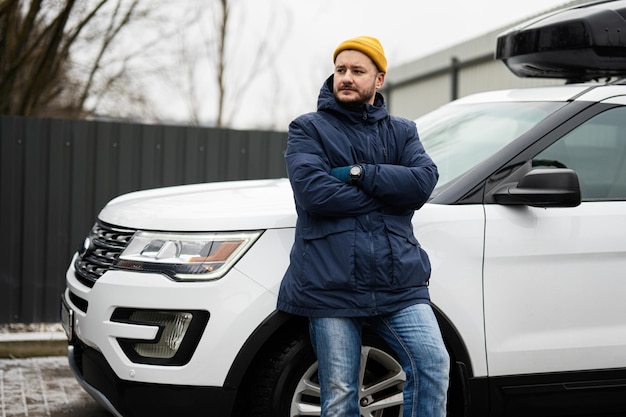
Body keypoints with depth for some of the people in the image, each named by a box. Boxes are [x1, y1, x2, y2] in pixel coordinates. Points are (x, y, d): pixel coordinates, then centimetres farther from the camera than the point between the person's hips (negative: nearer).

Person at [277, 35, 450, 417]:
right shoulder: (308, 129, 9)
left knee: (434, 364, -13)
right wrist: (389, 194, -4)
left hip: (399, 282, 2)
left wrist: (359, 174, -10)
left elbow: (424, 181, -2)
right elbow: (312, 191, -9)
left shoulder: (402, 131, 19)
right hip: (331, 283, -2)